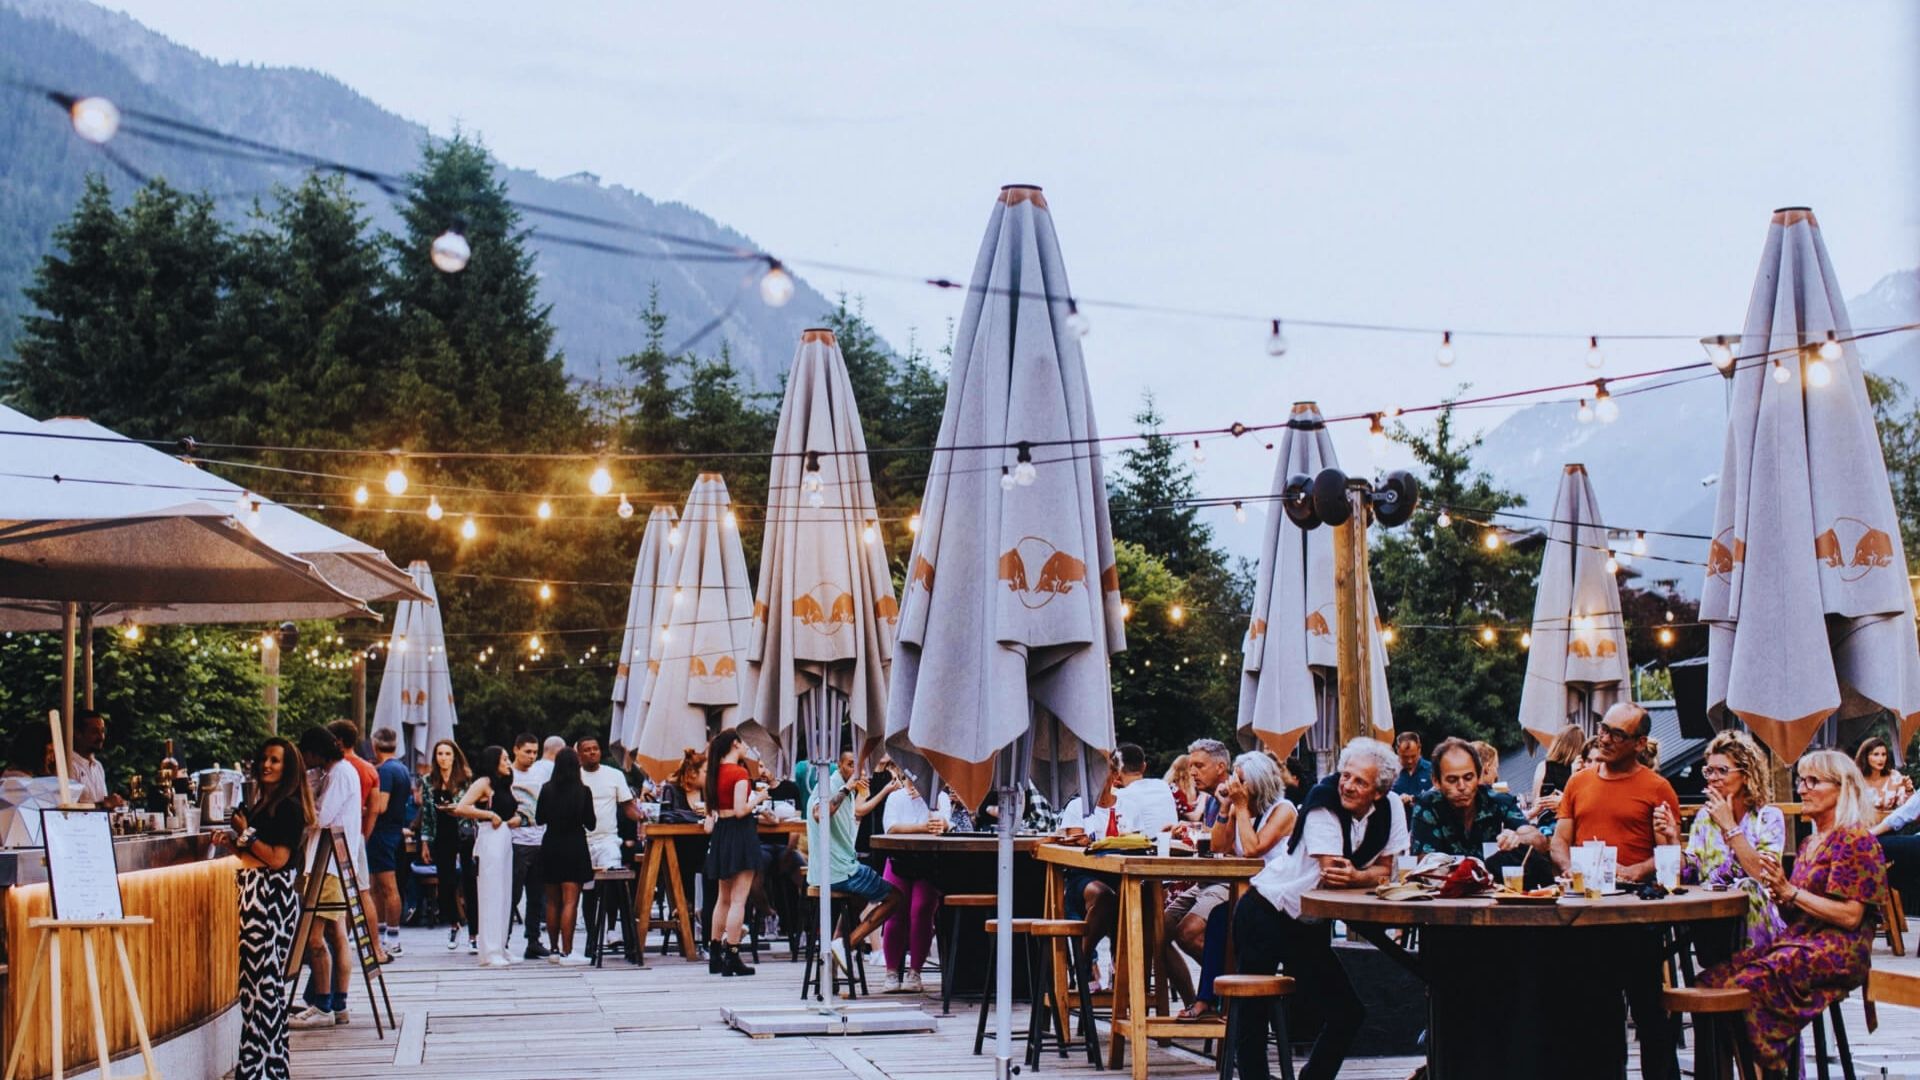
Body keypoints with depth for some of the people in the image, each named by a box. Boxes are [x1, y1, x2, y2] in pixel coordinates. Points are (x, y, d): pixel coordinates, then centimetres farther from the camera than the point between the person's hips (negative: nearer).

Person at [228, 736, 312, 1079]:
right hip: (255, 894, 10)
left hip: (274, 896, -10)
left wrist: (246, 833, -10)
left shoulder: (288, 806, -10)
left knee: (264, 977, -8)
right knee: (252, 976, 10)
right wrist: (234, 843, 7)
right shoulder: (261, 802, 17)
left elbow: (277, 858, -17)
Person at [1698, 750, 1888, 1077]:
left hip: (1837, 952, -8)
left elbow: (1850, 916, -13)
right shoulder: (1813, 843, 21)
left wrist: (1790, 891, -13)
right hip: (1798, 940, 8)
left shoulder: (1854, 840, -5)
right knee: (1714, 979, -14)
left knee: (1749, 983, -30)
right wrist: (1779, 895, 1)